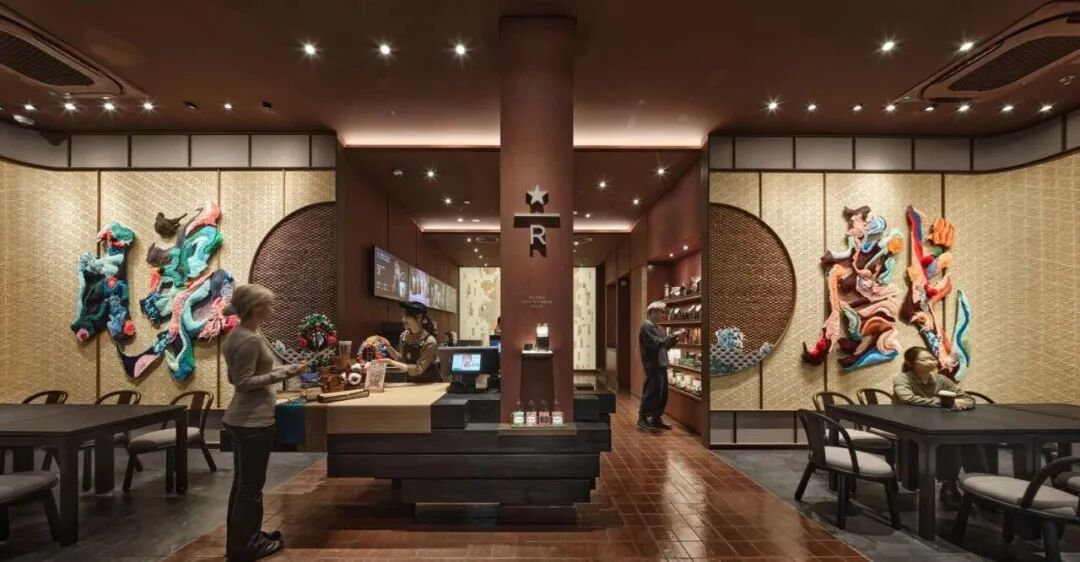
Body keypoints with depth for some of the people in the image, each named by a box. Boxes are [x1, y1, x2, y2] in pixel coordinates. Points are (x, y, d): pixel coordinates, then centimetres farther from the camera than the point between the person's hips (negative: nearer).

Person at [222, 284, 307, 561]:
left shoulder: (237, 336, 9)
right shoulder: (250, 340, -21)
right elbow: (245, 382, -23)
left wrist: (278, 371, 17)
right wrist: (283, 373, -24)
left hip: (242, 419, 10)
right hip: (253, 421, -10)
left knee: (242, 482, 19)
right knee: (251, 485, 4)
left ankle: (242, 539, 33)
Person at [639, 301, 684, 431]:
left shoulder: (656, 327, 17)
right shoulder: (646, 326, -13)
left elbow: (665, 345, 19)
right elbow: (657, 344, -22)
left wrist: (675, 338, 6)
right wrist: (672, 336, -16)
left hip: (661, 365, 9)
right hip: (653, 366, -9)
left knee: (662, 394, 12)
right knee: (651, 393, -5)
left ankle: (656, 418, 22)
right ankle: (642, 419, 4)